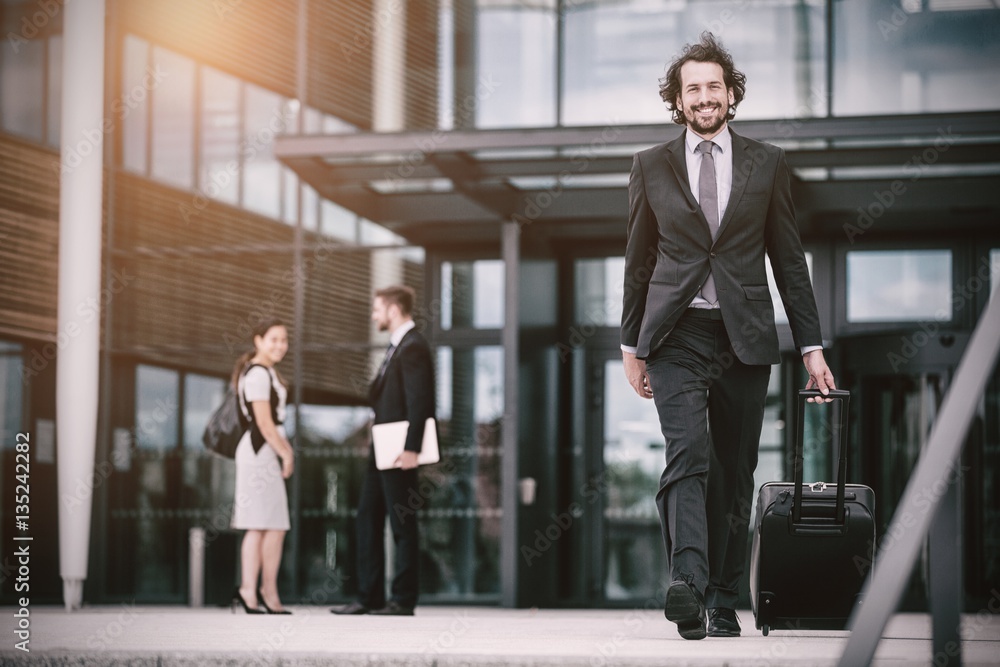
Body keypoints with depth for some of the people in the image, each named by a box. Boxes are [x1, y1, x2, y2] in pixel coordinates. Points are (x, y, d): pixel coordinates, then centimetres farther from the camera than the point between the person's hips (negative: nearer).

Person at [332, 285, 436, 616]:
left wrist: (410, 449, -25)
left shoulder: (413, 347, -14)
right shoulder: (397, 346, 17)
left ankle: (403, 599, 2)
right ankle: (369, 597, 15)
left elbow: (418, 402, -21)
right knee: (368, 517, 11)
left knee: (403, 524, -3)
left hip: (399, 451, -11)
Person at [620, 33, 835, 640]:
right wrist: (631, 344, 11)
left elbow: (789, 259, 9)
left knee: (735, 475, 4)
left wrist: (811, 344, 5)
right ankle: (688, 583, -34)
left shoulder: (767, 163, 9)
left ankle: (724, 602, 12)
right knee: (689, 454, -20)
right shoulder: (652, 166, 9)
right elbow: (639, 261, 13)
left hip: (745, 337, 1)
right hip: (677, 337, -1)